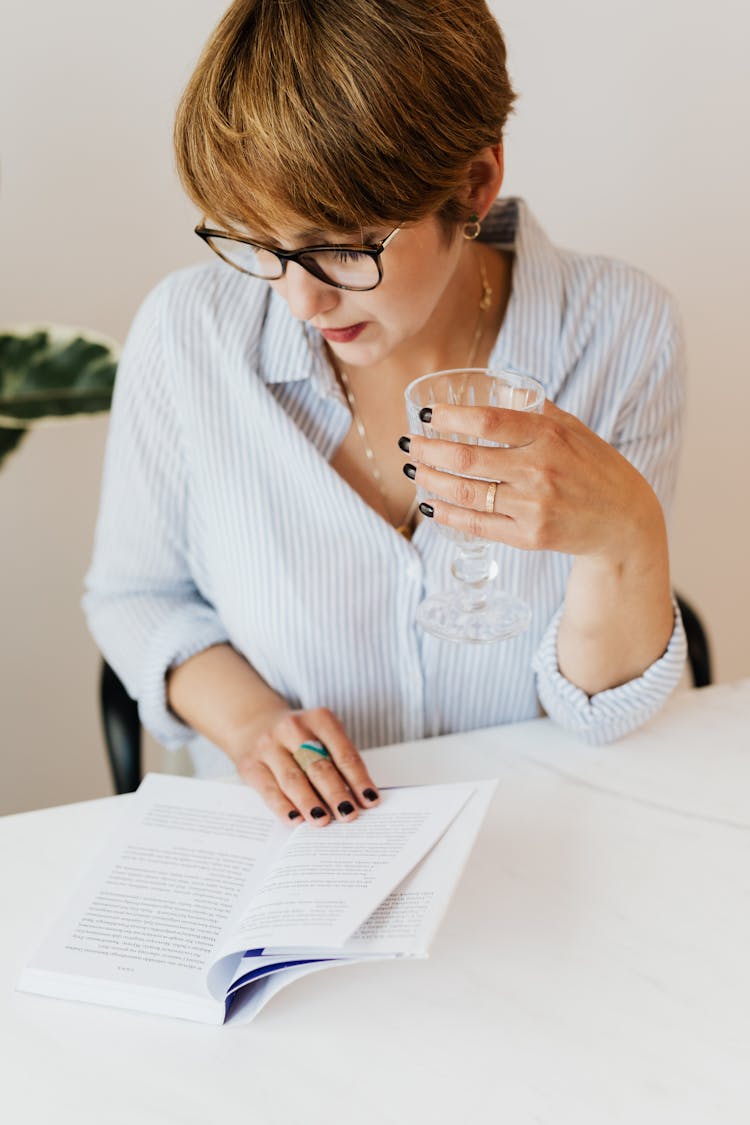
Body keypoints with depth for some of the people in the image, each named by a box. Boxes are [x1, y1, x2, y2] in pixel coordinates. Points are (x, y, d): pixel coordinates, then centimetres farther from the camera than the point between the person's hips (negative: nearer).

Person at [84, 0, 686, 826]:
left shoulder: (615, 333, -15)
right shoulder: (187, 334, -14)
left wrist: (625, 537, -30)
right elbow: (134, 594, 3)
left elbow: (600, 711, -10)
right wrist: (243, 714, -15)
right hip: (284, 850, 1)